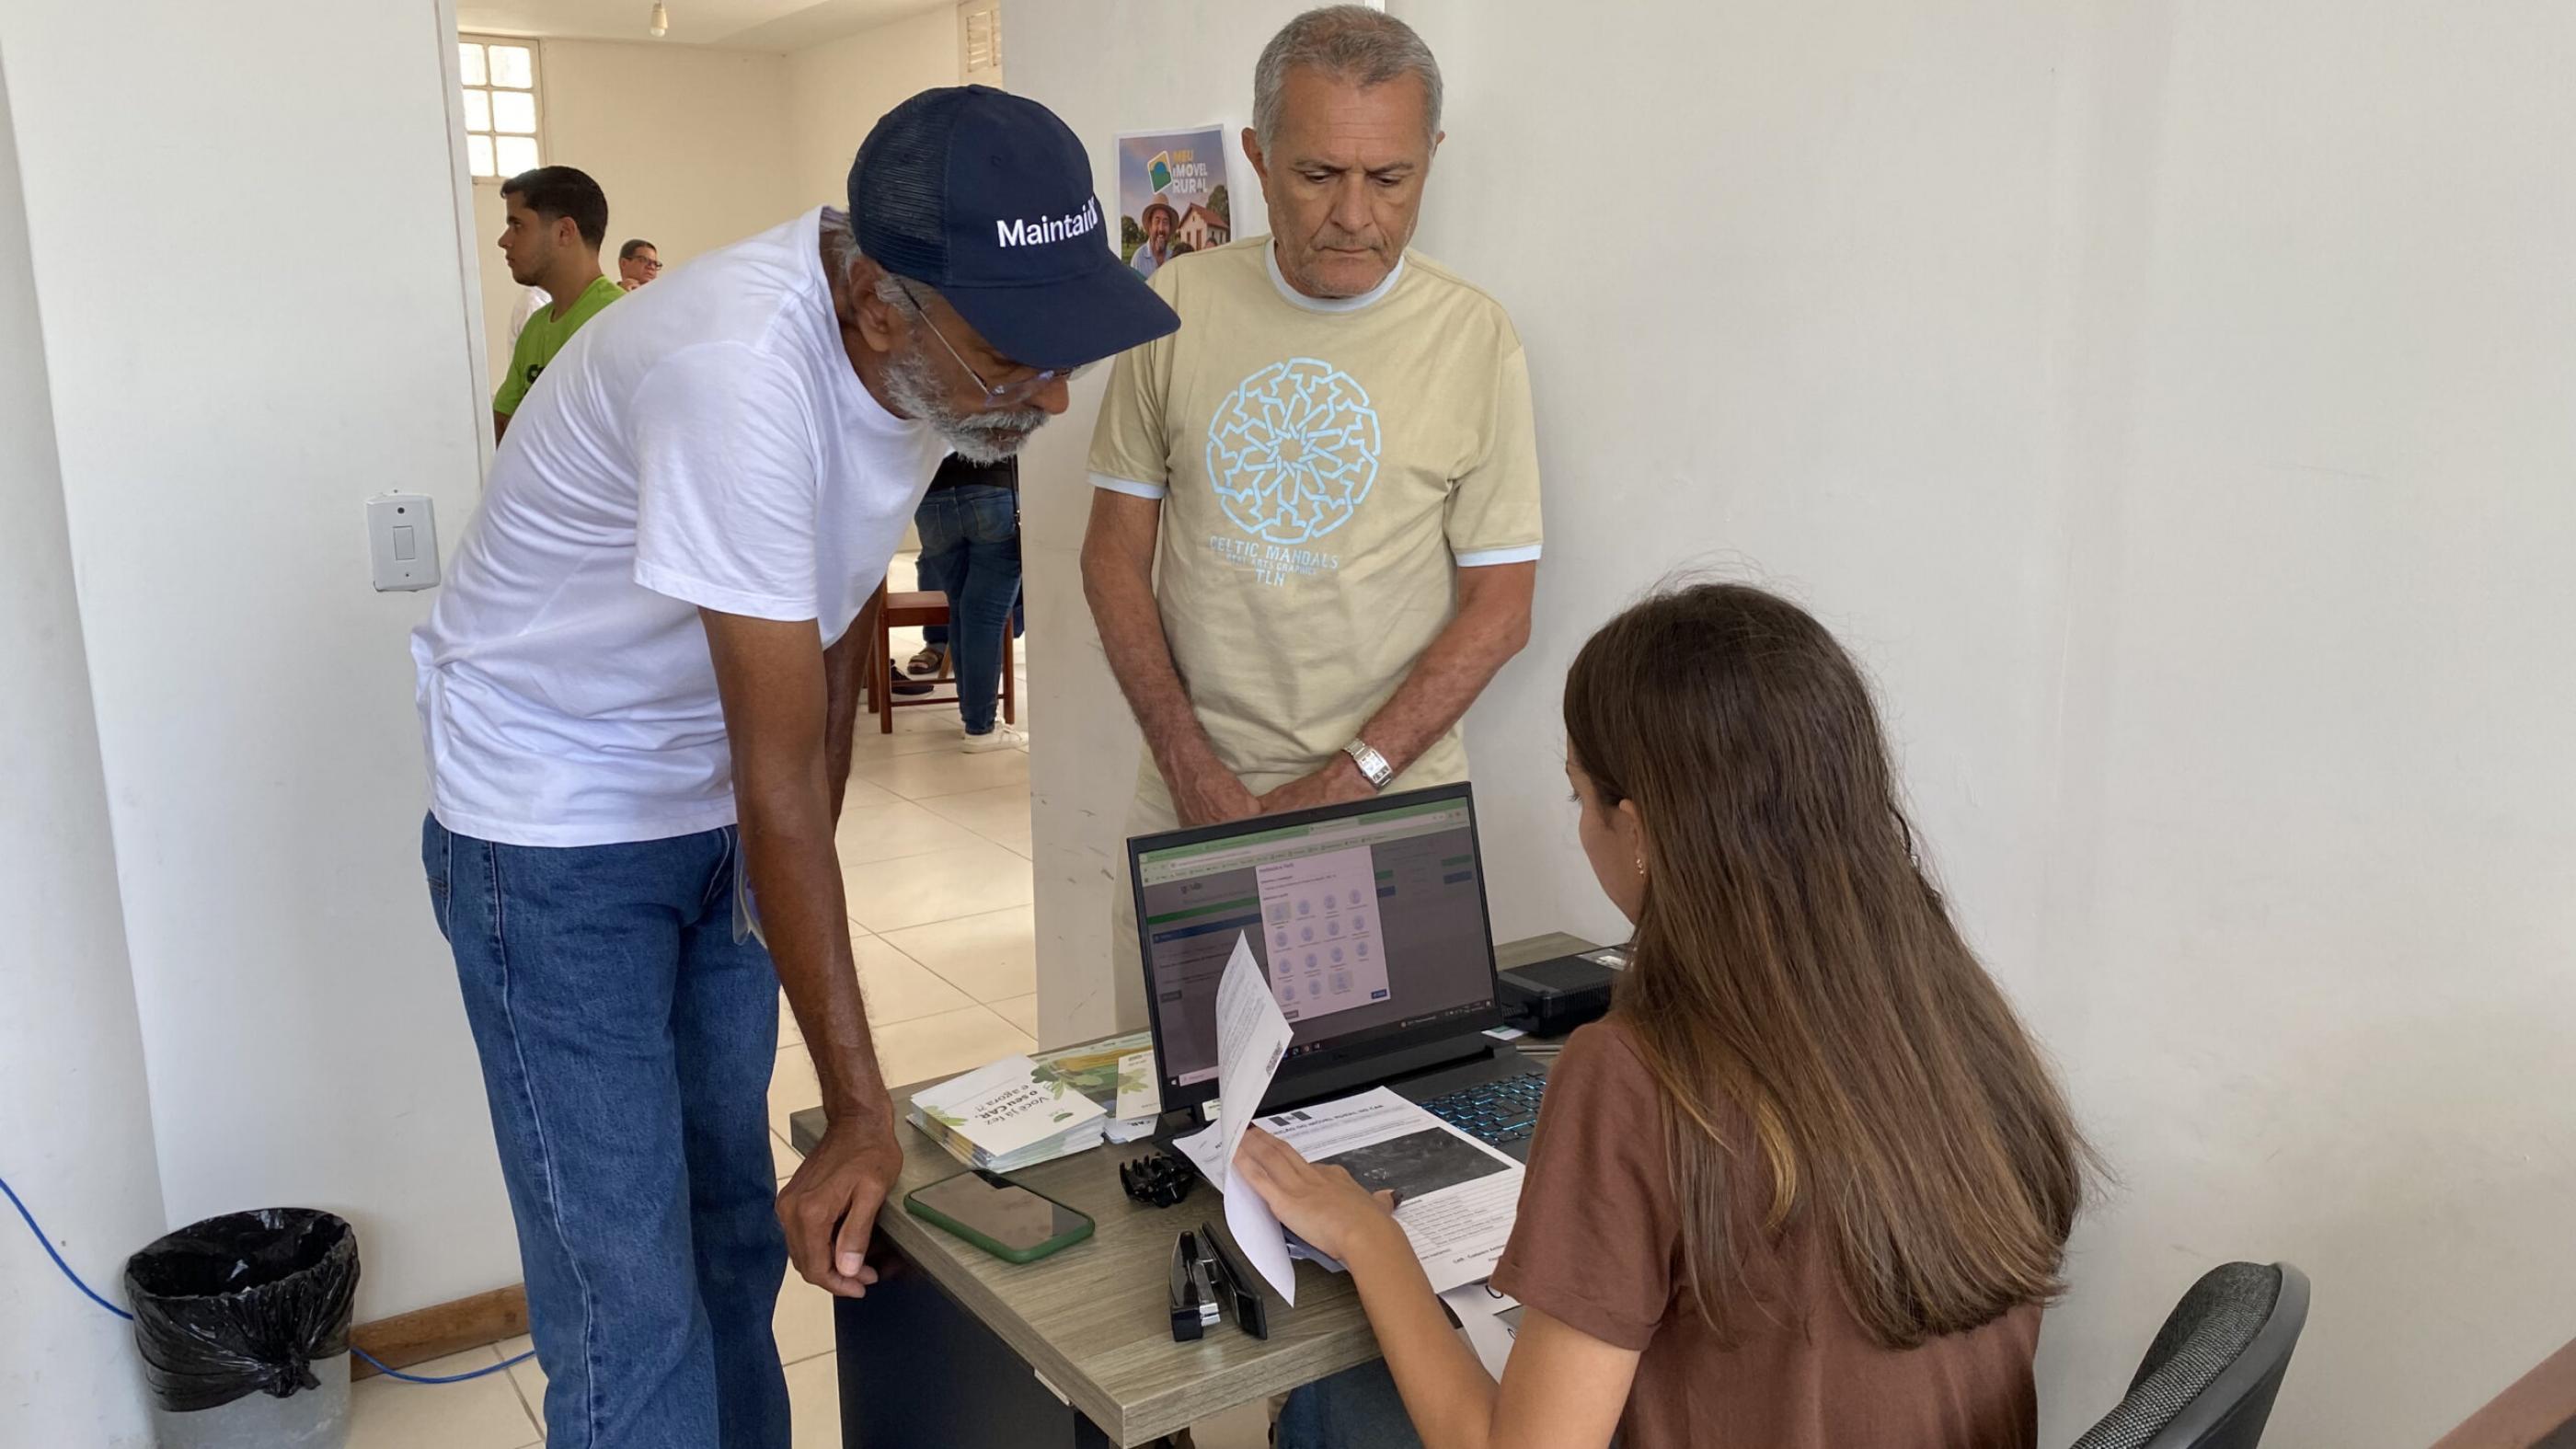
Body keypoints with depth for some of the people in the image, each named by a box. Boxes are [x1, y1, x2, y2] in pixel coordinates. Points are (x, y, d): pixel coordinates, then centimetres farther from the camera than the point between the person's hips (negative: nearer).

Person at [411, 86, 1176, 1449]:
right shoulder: (739, 374, -34)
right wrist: (862, 1112, -27)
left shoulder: (931, 341, -9)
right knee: (630, 1299, -3)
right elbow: (778, 780, -31)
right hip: (554, 833, -7)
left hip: (716, 814, 7)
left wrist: (806, 842, 4)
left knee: (735, 1225, 15)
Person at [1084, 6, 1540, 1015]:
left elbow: (1499, 610, -4)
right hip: (1188, 791, 2)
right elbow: (1115, 553, 3)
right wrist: (1191, 765, -7)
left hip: (1388, 801, -1)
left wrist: (1344, 783, -13)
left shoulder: (1474, 340, -5)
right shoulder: (1178, 308, -1)